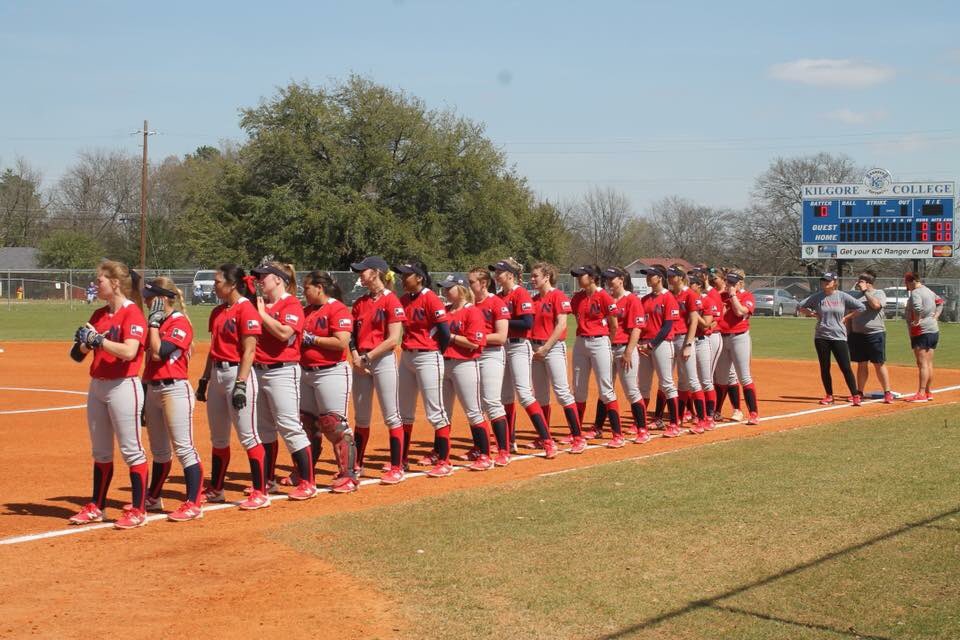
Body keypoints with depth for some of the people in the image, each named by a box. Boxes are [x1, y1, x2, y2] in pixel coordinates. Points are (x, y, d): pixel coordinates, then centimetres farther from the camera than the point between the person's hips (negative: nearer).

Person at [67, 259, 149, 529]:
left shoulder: (133, 313, -12)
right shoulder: (99, 314, 12)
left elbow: (129, 351, -26)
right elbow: (81, 352, 12)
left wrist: (97, 338, -23)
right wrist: (83, 342, -10)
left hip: (123, 386, -8)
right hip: (97, 385, 8)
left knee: (131, 450, -3)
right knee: (100, 451, 15)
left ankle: (138, 511, 3)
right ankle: (95, 507, 24)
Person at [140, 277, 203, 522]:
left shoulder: (180, 323, -11)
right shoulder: (158, 323, 15)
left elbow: (159, 352, -20)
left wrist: (154, 321, -14)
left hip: (175, 389, -9)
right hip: (153, 389, 9)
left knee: (184, 449, -9)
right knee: (159, 450, 20)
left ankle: (193, 504, -9)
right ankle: (153, 498, 32)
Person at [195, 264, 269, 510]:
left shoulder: (246, 309, -12)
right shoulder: (217, 311, 13)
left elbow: (249, 351, -16)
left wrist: (240, 384, -21)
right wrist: (204, 379, 17)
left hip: (238, 373, -9)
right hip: (217, 375, 9)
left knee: (248, 436, -6)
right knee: (218, 437, 15)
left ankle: (260, 493, -2)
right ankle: (215, 490, 26)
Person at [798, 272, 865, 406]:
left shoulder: (842, 296, -2)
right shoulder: (817, 297, 2)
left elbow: (861, 307, 1)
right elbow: (801, 307, 10)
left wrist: (846, 317, -3)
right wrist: (814, 314, -2)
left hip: (839, 336, -2)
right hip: (821, 337, 2)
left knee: (846, 368, -6)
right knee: (824, 368, 7)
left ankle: (855, 396, -3)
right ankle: (829, 396, 17)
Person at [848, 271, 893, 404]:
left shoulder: (879, 293, -2)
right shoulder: (855, 295, 14)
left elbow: (876, 305, -24)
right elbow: (850, 315, 17)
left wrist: (865, 291, -16)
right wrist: (849, 333, 11)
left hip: (875, 334, -5)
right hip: (857, 334, 5)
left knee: (879, 364, -2)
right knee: (861, 365, 10)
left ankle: (887, 393, 3)